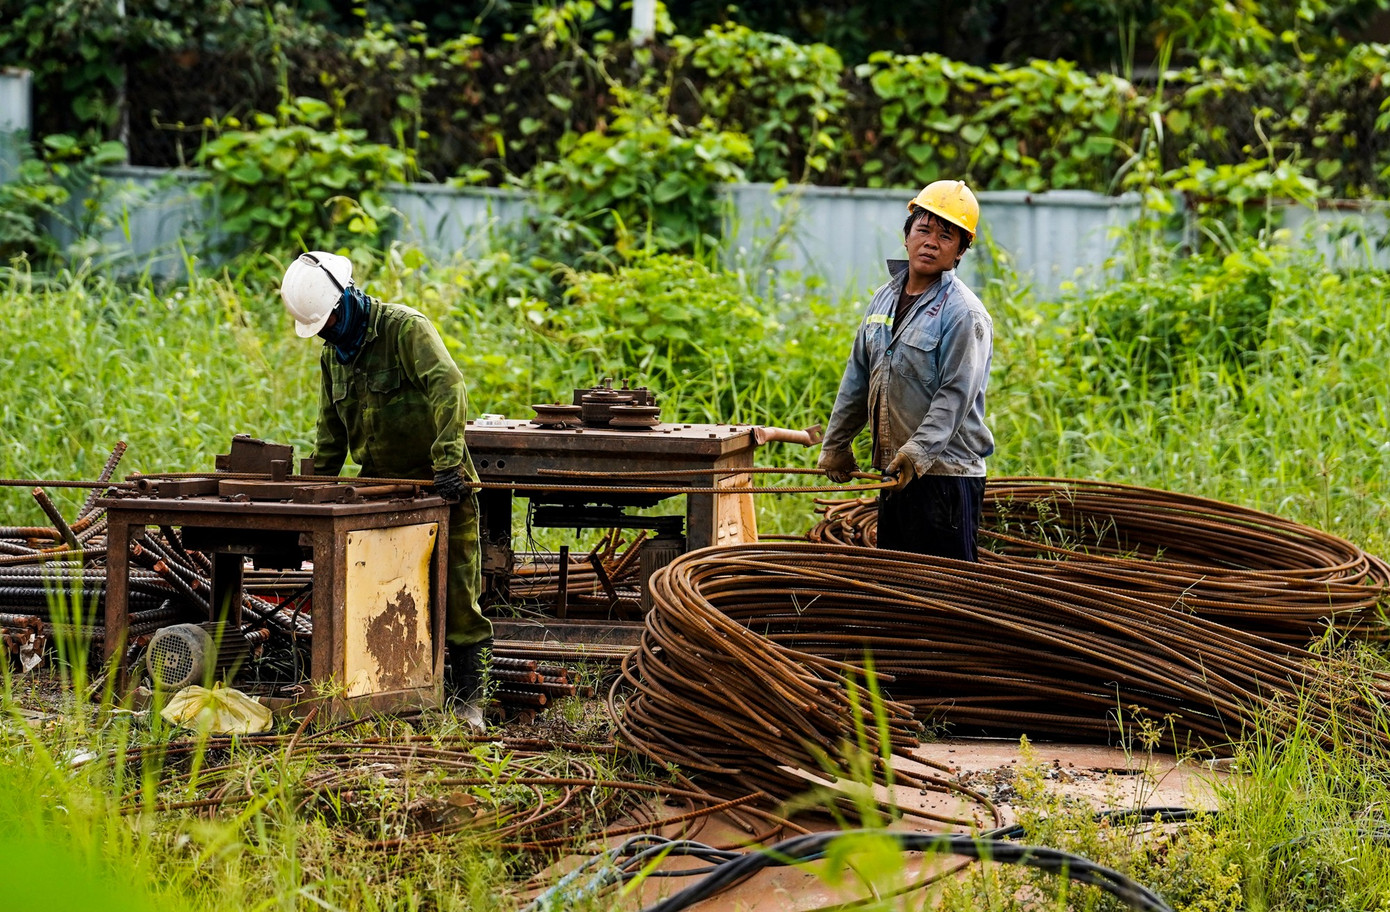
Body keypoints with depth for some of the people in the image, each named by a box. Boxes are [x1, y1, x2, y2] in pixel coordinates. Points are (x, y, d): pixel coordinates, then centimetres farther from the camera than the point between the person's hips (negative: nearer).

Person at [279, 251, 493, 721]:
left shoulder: (406, 329, -14)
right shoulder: (332, 354, 10)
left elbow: (447, 387, -26)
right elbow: (331, 434, 19)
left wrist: (448, 461, -34)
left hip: (437, 484, -6)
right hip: (379, 484, 6)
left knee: (456, 592, -3)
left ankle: (469, 696, 3)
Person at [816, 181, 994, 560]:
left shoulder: (963, 313, -11)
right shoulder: (885, 298, 13)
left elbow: (956, 394, -18)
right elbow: (858, 377, 20)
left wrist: (919, 450, -27)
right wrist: (836, 443, 21)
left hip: (946, 475, -8)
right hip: (894, 472, 8)